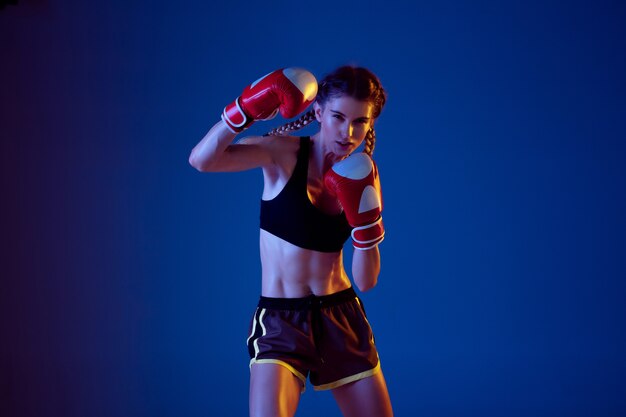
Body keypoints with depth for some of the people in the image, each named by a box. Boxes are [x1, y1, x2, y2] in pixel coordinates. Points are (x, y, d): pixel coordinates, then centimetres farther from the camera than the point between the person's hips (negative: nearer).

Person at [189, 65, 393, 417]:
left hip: (342, 317, 4)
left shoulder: (362, 177, 1)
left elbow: (366, 281, -1)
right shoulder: (283, 153, -9)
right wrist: (248, 109, -31)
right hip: (280, 319, -4)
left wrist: (365, 219, -15)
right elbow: (202, 160, -27)